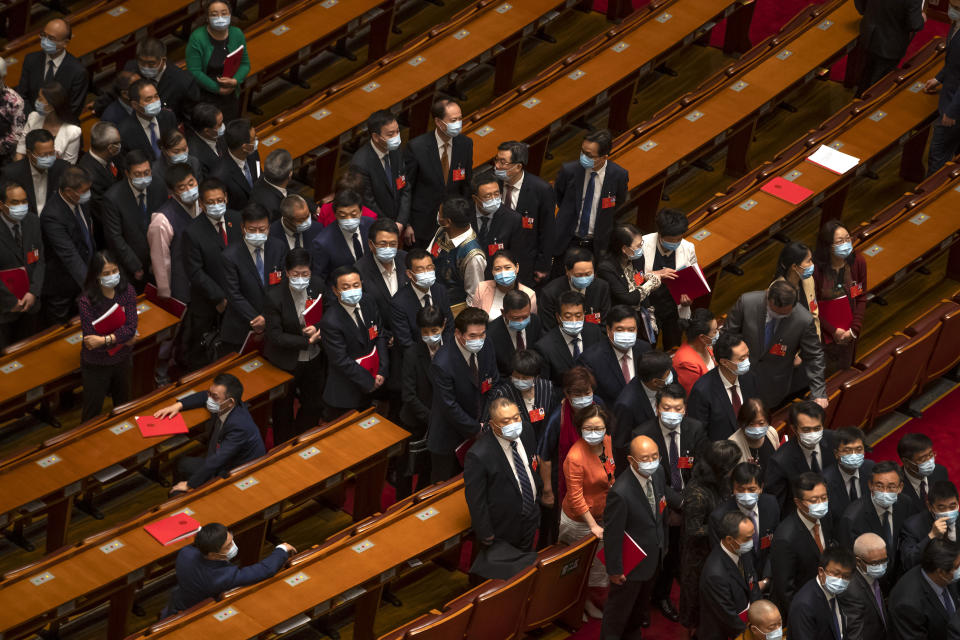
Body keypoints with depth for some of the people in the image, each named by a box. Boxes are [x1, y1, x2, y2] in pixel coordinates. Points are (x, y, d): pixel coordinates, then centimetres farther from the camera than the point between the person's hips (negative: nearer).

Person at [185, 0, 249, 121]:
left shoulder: (237, 34, -3)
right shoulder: (197, 38, -16)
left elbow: (245, 64, 3)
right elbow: (194, 71, -17)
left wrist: (235, 80, -17)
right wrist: (218, 89, -17)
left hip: (231, 96, 4)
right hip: (203, 99, -4)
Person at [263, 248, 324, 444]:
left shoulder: (317, 289, -10)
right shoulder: (274, 297, -23)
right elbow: (275, 336, -22)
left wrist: (317, 328, -20)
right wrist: (307, 341, -26)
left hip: (314, 361, 4)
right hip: (286, 364, -4)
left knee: (314, 406, 17)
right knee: (283, 412, 15)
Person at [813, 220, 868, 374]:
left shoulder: (857, 261, -13)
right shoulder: (816, 267, -25)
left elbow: (861, 298, -2)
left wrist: (854, 329, -8)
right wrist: (833, 330, -13)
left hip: (848, 333, 4)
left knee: (844, 368, 21)